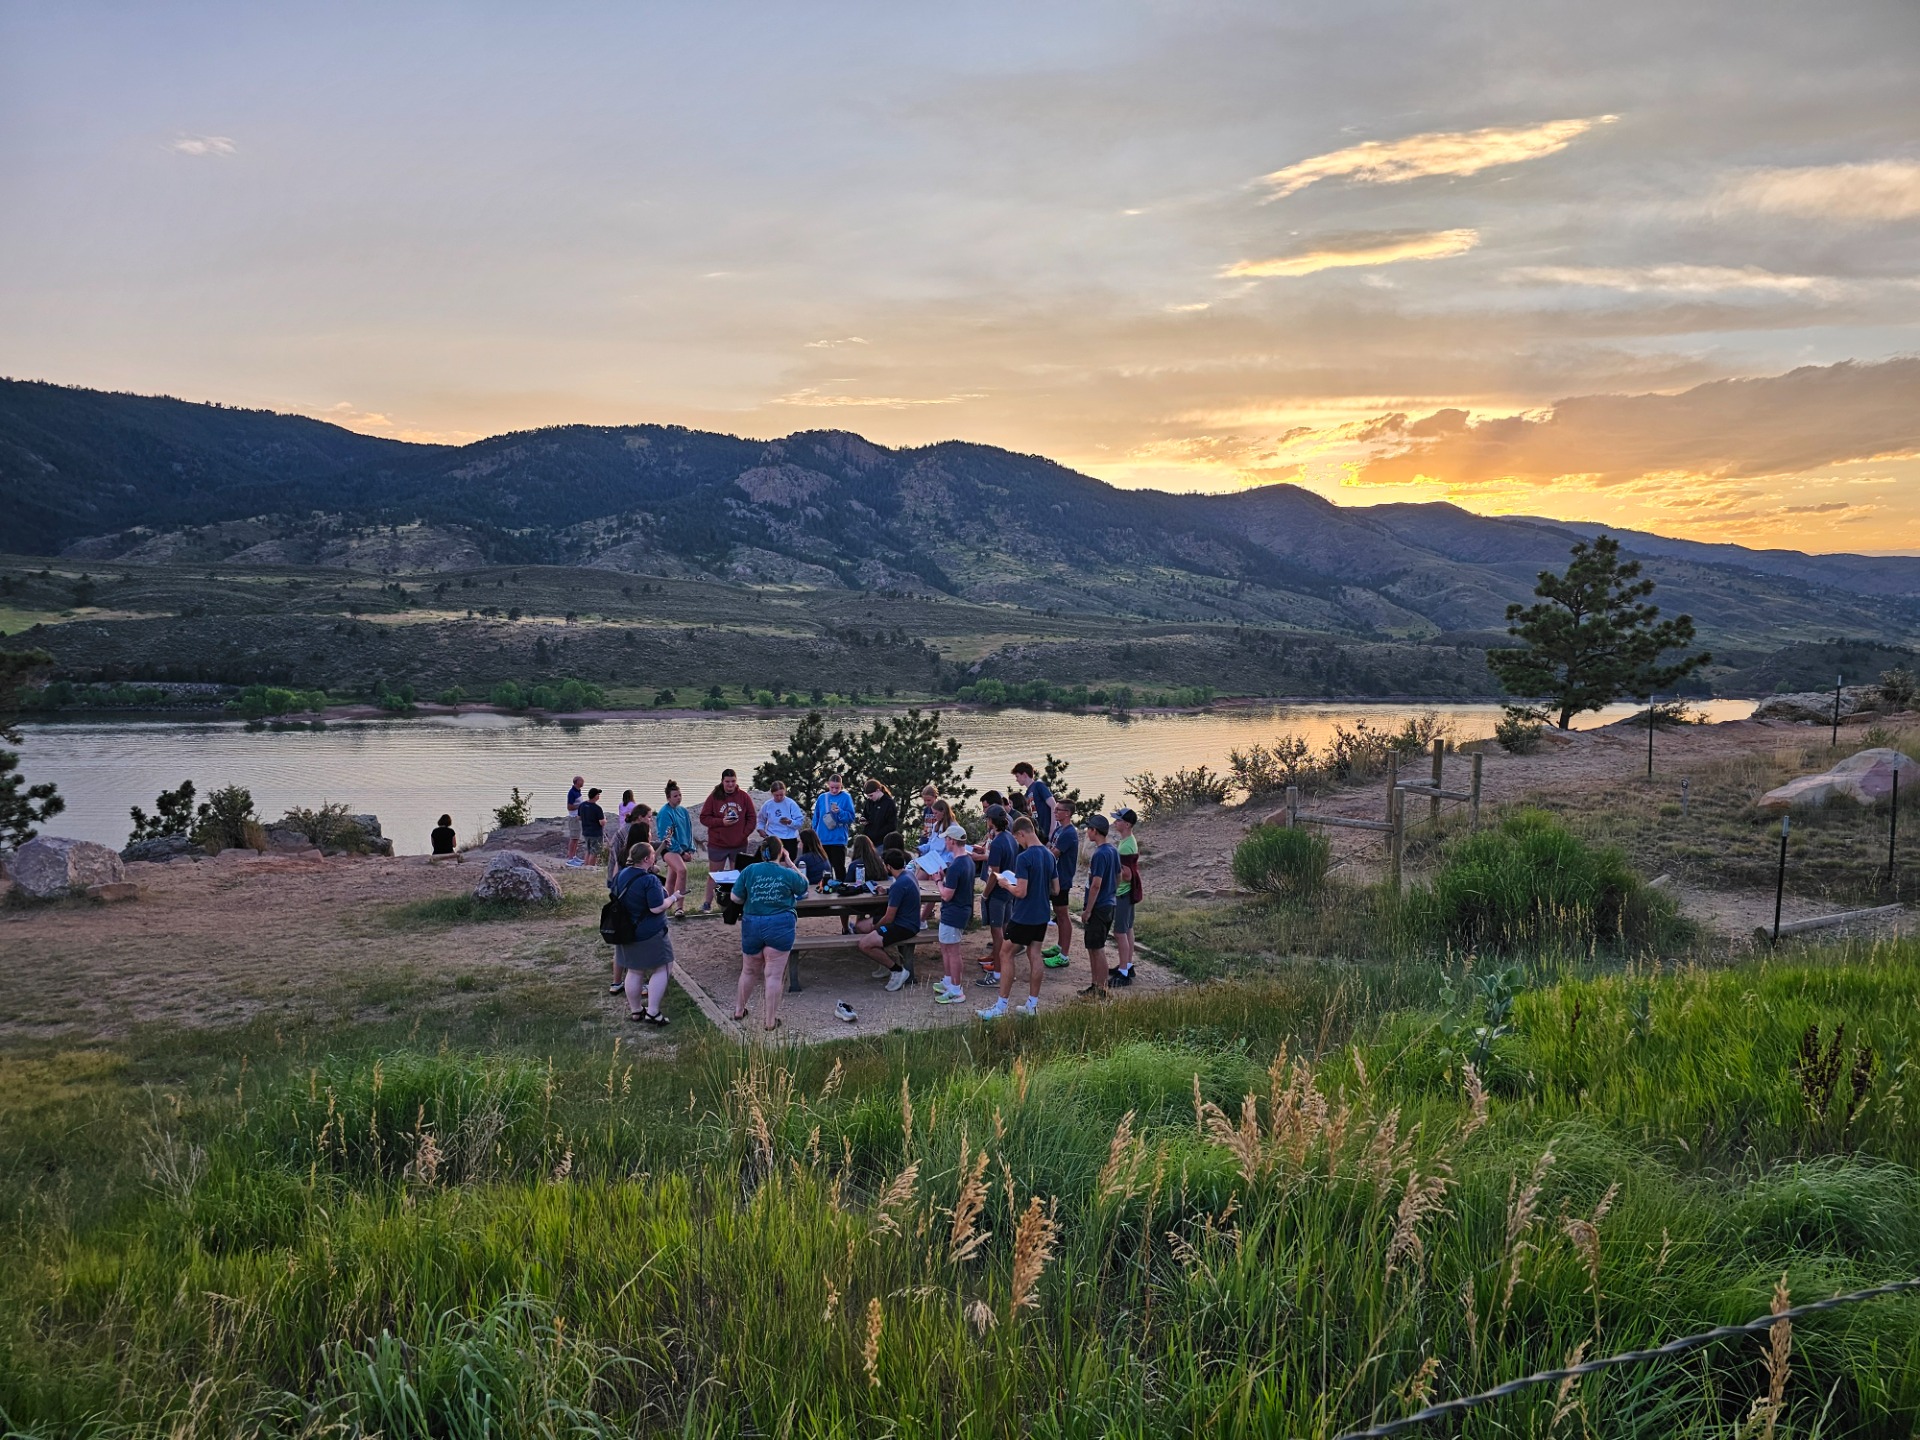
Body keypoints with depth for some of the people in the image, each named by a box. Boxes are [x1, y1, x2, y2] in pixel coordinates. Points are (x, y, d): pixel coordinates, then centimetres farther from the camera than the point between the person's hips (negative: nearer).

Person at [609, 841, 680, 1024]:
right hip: (650, 935, -8)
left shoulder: (621, 874, 1)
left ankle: (635, 1010, 28)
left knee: (634, 972, 17)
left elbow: (610, 894, 15)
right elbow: (657, 908, -24)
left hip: (626, 932, 8)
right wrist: (673, 898, -9)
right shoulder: (650, 880, -23)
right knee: (660, 971, 5)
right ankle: (652, 1013, 2)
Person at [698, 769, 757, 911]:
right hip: (717, 844, -1)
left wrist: (744, 834, -7)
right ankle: (708, 902, 14)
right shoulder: (714, 797, -3)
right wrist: (721, 822, -15)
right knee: (713, 874, 7)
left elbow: (751, 818, 4)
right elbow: (704, 818, -3)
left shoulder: (744, 797, 0)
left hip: (739, 845, 1)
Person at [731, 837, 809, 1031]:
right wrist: (790, 863, 12)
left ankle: (739, 1011, 35)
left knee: (749, 971, 21)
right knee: (774, 975, 2)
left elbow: (735, 898, -1)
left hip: (752, 924, 3)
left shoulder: (750, 870, -4)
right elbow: (804, 886, 13)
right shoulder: (788, 874, -7)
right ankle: (770, 1021, 6)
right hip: (780, 926, -3)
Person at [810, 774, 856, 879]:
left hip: (838, 839, -4)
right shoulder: (822, 797, 7)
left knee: (839, 867, -1)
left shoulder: (846, 797, -3)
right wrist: (814, 834, 6)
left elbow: (851, 817, -5)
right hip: (822, 839, 4)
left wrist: (840, 812, -21)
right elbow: (816, 817, 11)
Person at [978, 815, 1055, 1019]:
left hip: (1023, 916, -7)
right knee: (1034, 955, 12)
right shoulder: (1049, 856, 5)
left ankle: (1001, 1006, 5)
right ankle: (1033, 1004, 16)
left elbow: (1021, 892, -22)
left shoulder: (1024, 858, -20)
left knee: (1007, 955, 3)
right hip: (1042, 915, 7)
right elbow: (1055, 890, 11)